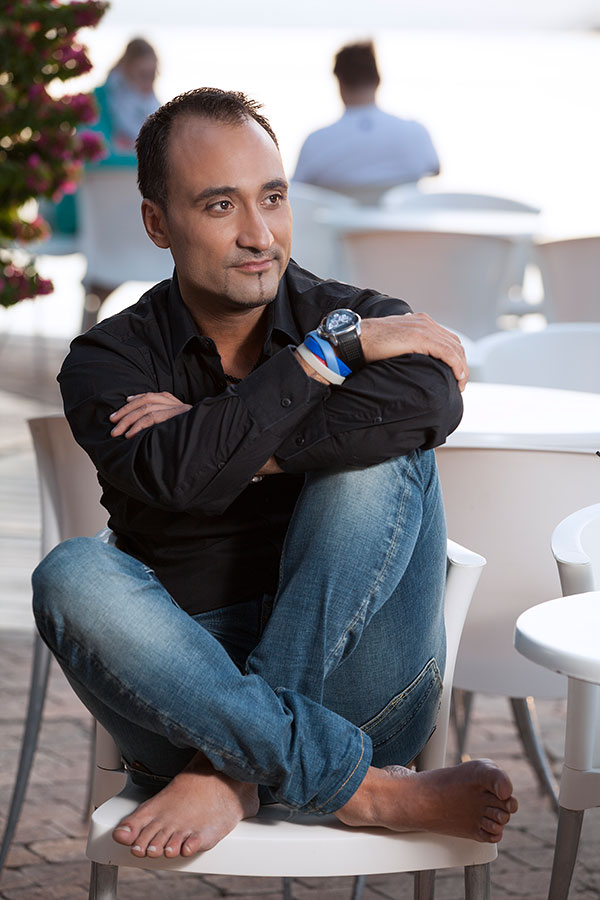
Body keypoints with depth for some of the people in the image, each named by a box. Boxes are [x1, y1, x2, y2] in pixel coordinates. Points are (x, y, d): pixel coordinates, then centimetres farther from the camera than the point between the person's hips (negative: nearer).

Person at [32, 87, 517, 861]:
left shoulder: (364, 318, 2)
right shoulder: (108, 360, 2)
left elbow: (431, 403, -25)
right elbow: (178, 476, -22)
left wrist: (230, 445, -20)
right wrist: (330, 352, -17)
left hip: (355, 696, 0)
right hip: (187, 696, 0)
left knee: (382, 455, -21)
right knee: (73, 575, -28)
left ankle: (231, 771, -25)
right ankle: (369, 790, -30)